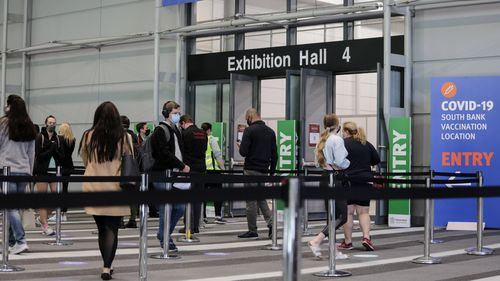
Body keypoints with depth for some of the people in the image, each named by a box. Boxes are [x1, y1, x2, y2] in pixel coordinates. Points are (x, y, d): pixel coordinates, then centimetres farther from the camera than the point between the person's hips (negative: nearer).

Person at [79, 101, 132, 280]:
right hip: (115, 189, -2)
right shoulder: (124, 138, -7)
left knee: (101, 228, 15)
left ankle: (107, 265, 24)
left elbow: (85, 161, 12)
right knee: (112, 229, 2)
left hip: (93, 188, 2)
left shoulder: (88, 136, -3)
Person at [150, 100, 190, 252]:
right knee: (166, 208, -3)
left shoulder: (176, 130, 18)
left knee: (180, 207, 8)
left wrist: (182, 167, 2)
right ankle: (165, 239, 8)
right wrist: (182, 166, -15)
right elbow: (165, 154, -19)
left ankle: (163, 234, 24)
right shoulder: (160, 131, -10)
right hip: (163, 175, -8)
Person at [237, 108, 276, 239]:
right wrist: (272, 172, 17)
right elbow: (274, 155, 10)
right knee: (261, 199, 17)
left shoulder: (249, 130, -11)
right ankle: (271, 223, 0)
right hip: (264, 170, 6)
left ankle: (252, 231, 5)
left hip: (251, 170, -6)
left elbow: (243, 152, -17)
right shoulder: (271, 132, 9)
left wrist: (240, 146, 6)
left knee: (251, 200, 1)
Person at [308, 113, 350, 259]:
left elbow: (319, 162, 16)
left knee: (333, 216, 13)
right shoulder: (337, 139, -12)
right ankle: (316, 241, -17)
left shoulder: (322, 140, 13)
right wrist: (349, 163, 1)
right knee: (342, 216, -6)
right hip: (335, 178, -9)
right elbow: (340, 162, -17)